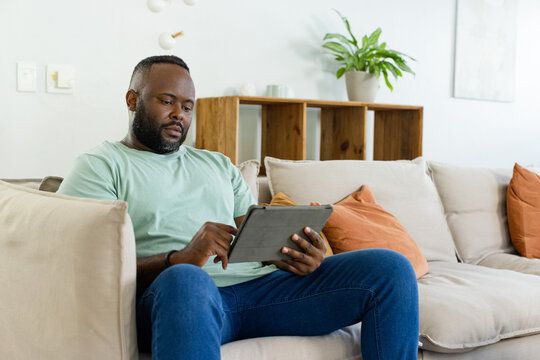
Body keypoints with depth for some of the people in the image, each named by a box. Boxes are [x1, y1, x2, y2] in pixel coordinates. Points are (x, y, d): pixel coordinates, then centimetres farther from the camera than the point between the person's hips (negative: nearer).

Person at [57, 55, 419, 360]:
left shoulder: (219, 165, 29)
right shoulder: (100, 165, 10)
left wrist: (298, 253, -4)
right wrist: (179, 259, -20)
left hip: (257, 283, 6)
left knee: (390, 267, -8)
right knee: (186, 280, -44)